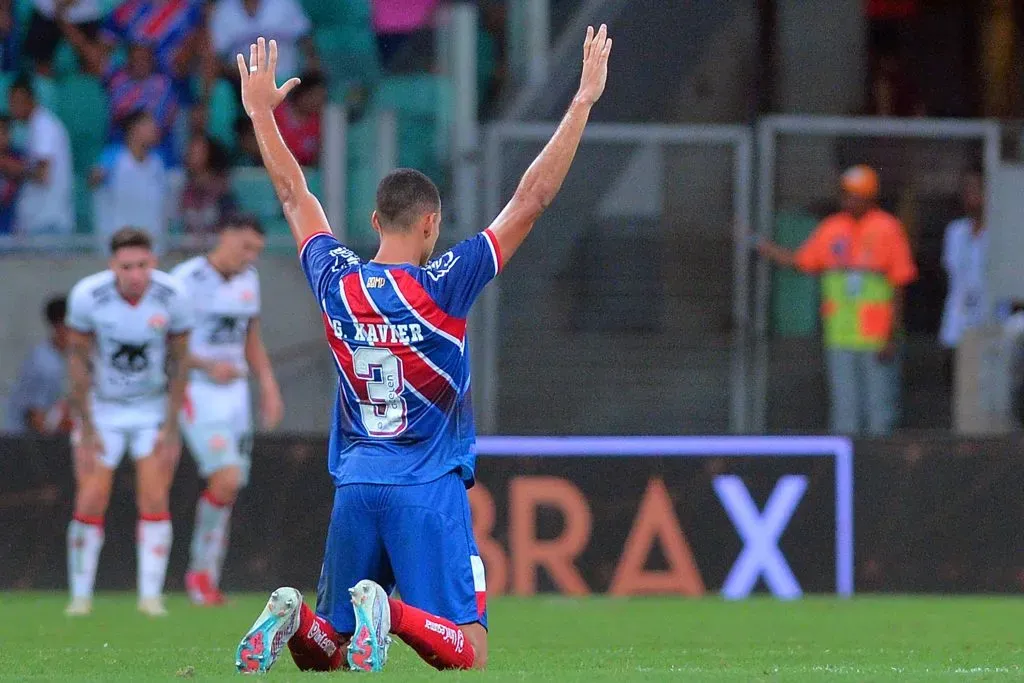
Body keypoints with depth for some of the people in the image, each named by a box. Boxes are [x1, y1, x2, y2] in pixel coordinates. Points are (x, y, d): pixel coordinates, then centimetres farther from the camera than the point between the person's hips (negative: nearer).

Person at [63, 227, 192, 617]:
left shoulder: (171, 297, -18)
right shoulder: (88, 296, -21)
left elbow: (178, 362, -6)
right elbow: (78, 360, -10)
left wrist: (171, 427, -8)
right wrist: (86, 428, -10)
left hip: (154, 408, 0)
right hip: (102, 409, 0)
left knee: (155, 501, -8)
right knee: (90, 504, -5)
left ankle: (151, 595, -2)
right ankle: (80, 596, 7)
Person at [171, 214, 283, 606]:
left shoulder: (247, 280, 9)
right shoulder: (186, 279, -13)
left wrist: (269, 387, 8)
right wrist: (207, 366, -22)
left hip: (234, 396, 7)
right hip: (197, 395, -7)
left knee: (227, 494, 5)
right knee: (226, 480, -20)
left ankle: (206, 580, 15)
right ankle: (202, 569, -3)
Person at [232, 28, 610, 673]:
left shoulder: (336, 282, 3)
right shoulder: (444, 284, -8)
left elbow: (295, 196, 19)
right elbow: (531, 200, -8)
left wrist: (262, 111, 32)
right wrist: (584, 101, -5)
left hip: (354, 490, 4)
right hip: (429, 492, -4)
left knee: (325, 650, 13)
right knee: (468, 654, -8)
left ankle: (294, 615, -19)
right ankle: (392, 612, -35)